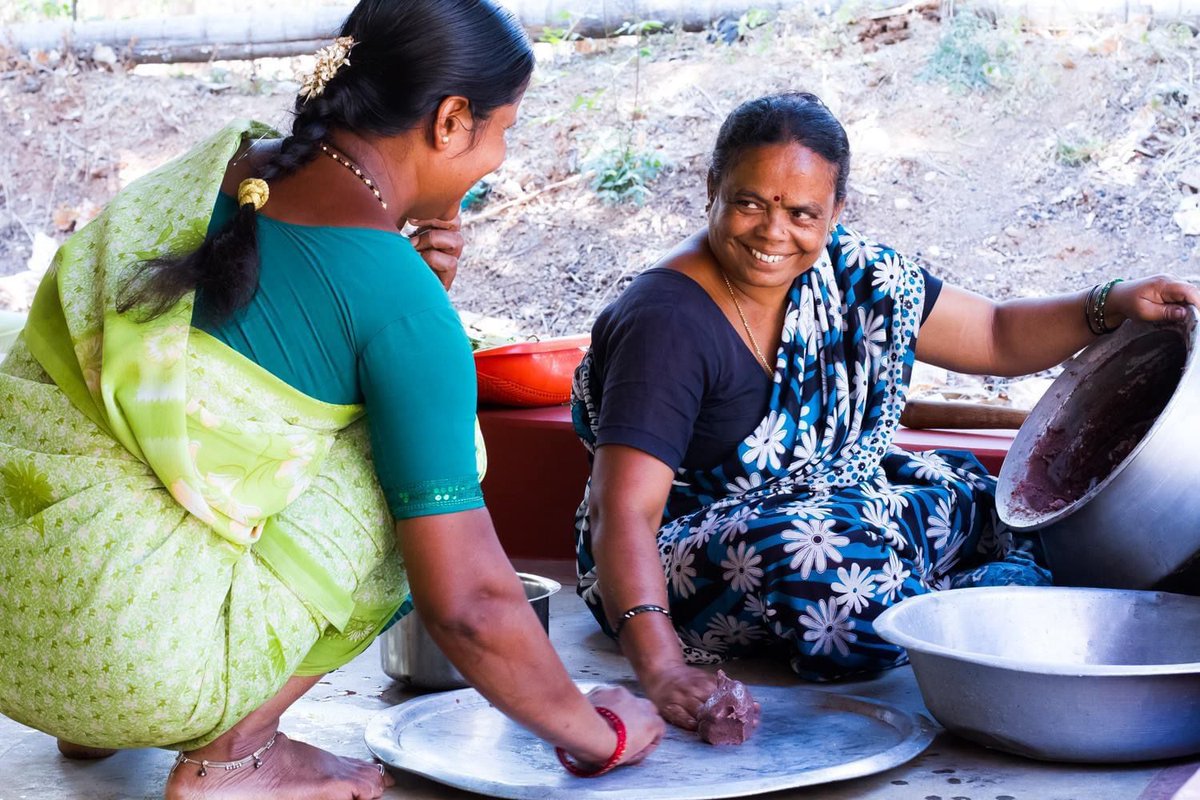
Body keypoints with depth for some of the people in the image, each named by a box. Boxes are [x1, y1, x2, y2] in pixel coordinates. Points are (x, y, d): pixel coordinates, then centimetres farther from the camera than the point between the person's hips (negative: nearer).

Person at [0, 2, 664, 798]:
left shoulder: (218, 164, 9)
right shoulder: (398, 299, -14)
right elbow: (465, 600, -12)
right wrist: (596, 735, 4)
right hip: (122, 652, -8)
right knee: (413, 464, 2)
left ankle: (96, 721, 23)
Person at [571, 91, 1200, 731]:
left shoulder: (851, 274, -4)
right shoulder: (667, 324, -24)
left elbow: (997, 337, 9)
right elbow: (623, 515, -32)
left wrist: (1111, 307, -9)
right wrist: (661, 667, -47)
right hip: (692, 570, -6)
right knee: (829, 559, -33)